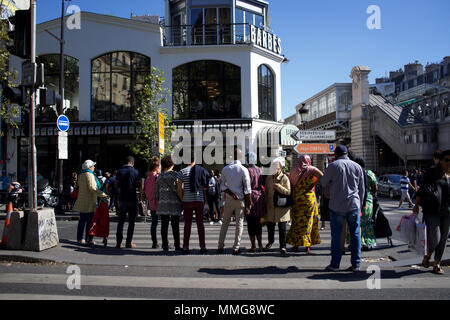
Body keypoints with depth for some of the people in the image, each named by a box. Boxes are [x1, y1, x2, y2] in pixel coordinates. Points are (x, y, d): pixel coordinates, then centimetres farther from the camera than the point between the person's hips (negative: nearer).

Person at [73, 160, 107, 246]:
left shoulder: (80, 175, 14)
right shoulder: (90, 175, -12)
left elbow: (78, 186, 19)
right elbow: (92, 187, -21)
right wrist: (101, 194, -19)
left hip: (81, 202, 9)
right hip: (89, 202, -9)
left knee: (82, 220, 13)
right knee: (90, 220, -3)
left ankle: (80, 238, 19)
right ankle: (88, 239, -1)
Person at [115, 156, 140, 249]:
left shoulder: (119, 171, 2)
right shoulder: (135, 172, -6)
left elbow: (116, 185, 4)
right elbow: (138, 185, -4)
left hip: (122, 199, 3)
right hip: (132, 199, -2)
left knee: (121, 221, 10)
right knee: (131, 222, 5)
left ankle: (119, 242, 9)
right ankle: (129, 243, 5)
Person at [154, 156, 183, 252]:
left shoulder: (160, 176, 11)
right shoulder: (175, 174, -3)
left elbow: (156, 191, 13)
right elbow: (178, 189, -10)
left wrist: (156, 201, 21)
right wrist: (182, 199, -2)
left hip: (162, 203, 4)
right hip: (174, 202, -4)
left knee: (164, 225, 6)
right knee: (175, 225, 1)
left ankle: (165, 245, 8)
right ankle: (177, 246, 4)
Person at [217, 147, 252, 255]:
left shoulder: (225, 169, 0)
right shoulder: (244, 170, -9)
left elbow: (222, 186, -1)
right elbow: (247, 189, -9)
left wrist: (232, 194, -4)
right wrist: (249, 204, -5)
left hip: (229, 199, 3)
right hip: (241, 200, -3)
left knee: (225, 223, 13)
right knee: (239, 224, 5)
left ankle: (220, 247, 15)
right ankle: (236, 248, 6)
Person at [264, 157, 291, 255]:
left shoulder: (285, 178, -4)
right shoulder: (269, 178, 8)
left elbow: (288, 192, -9)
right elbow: (266, 192, 14)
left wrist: (279, 187, -22)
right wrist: (265, 205, 9)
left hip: (282, 207, -4)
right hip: (270, 206, 4)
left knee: (282, 227, -3)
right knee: (270, 225, 14)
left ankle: (282, 246, 6)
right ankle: (271, 241, 38)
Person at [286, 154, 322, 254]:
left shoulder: (293, 171, 3)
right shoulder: (311, 169, -5)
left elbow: (290, 185, 5)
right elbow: (321, 176, -20)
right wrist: (314, 184, -8)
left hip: (296, 200, 2)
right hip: (309, 199, -2)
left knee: (297, 222, 9)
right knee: (308, 221, 8)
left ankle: (296, 244, 9)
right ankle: (308, 245, 11)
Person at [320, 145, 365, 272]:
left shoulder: (333, 166, -6)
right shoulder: (357, 167, 7)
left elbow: (323, 183, 3)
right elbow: (362, 189, 12)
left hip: (337, 206, -3)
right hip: (354, 205, 3)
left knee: (336, 235, 4)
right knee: (355, 234, 9)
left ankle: (335, 264, 8)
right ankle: (356, 264, 13)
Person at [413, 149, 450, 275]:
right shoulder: (431, 173, -2)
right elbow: (422, 190, -1)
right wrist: (416, 205, -6)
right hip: (432, 211, -4)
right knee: (434, 238, -10)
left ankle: (437, 264, 20)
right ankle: (428, 255, 21)